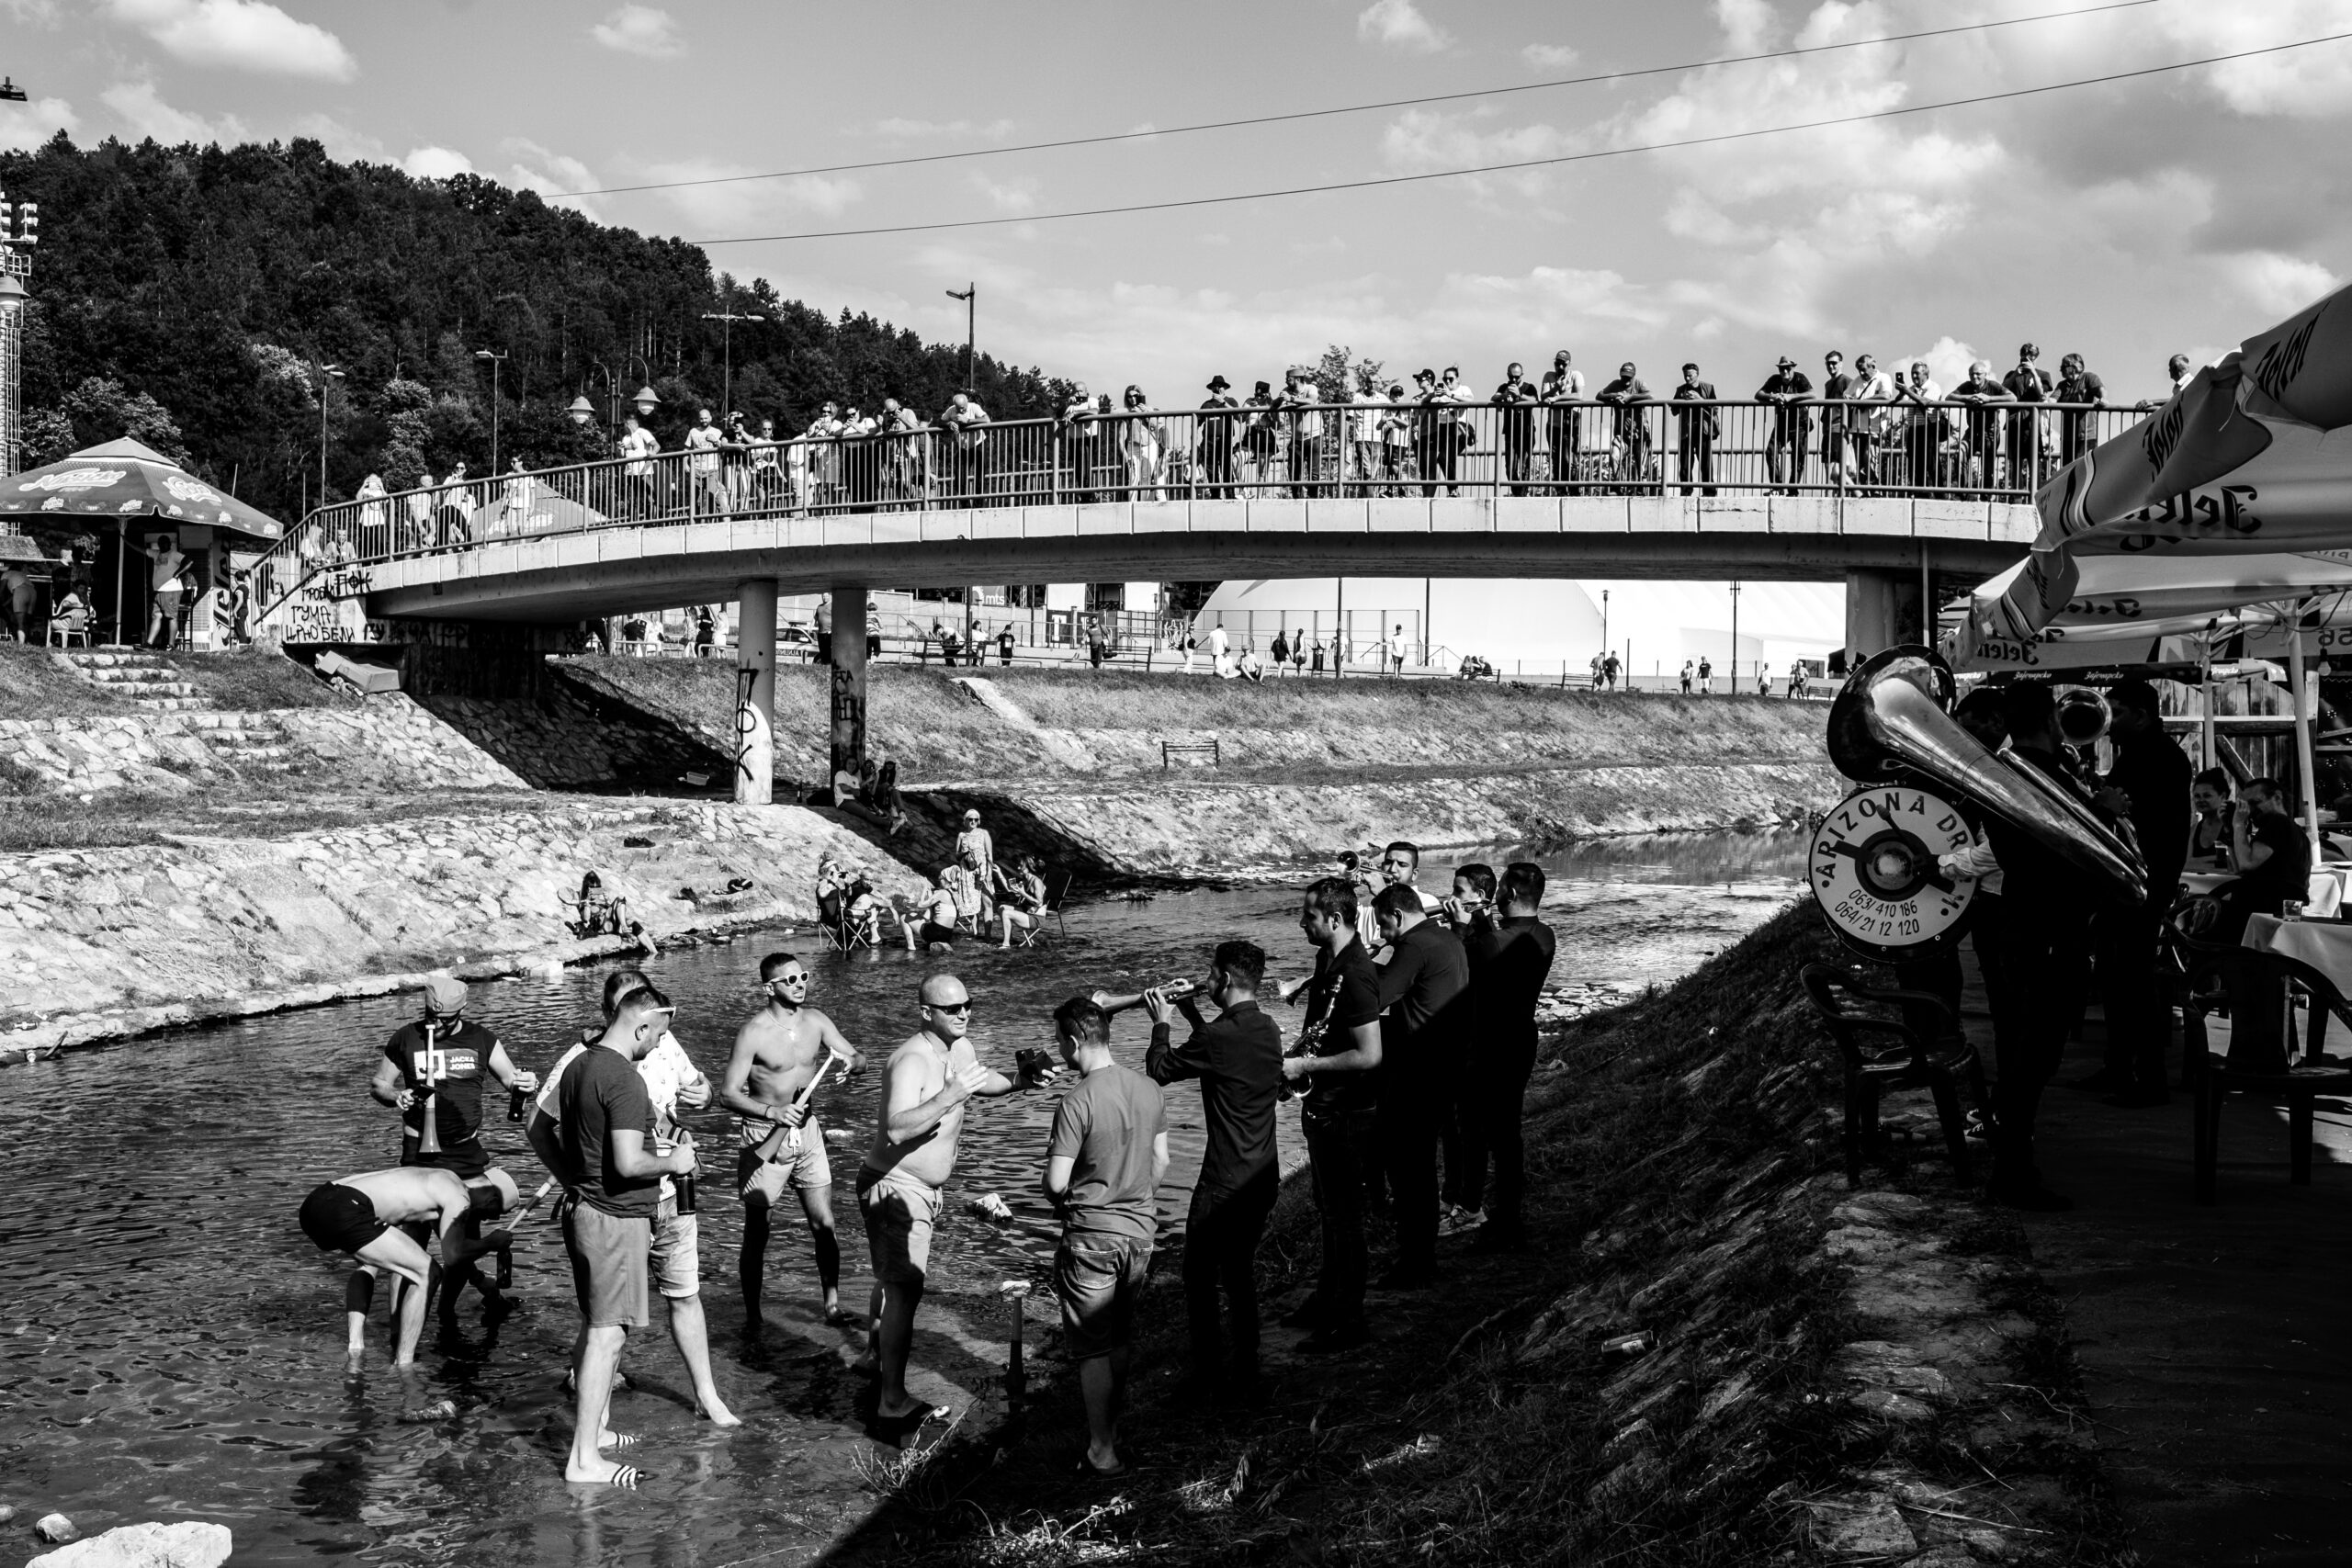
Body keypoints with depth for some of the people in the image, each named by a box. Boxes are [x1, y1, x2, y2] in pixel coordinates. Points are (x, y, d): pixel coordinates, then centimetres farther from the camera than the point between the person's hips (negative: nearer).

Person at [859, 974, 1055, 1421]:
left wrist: (1021, 1082, 4)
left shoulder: (958, 1048, 2)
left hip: (921, 1187, 10)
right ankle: (894, 1401, -11)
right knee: (905, 1289, -13)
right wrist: (952, 1094, -43)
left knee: (894, 1276, 27)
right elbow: (897, 1129, -41)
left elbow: (983, 1083, 23)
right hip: (894, 1186, -10)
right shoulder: (912, 1061, -27)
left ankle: (878, 1350, 48)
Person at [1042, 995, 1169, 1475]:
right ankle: (1113, 1427, 32)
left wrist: (1060, 1201, 4)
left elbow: (1055, 1183, -18)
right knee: (1121, 1338, 20)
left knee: (1092, 1348, 3)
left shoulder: (1076, 1102, -20)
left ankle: (1102, 1451, 6)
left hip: (1091, 1236, -6)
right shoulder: (1149, 1090, 0)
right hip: (1141, 1228, 6)